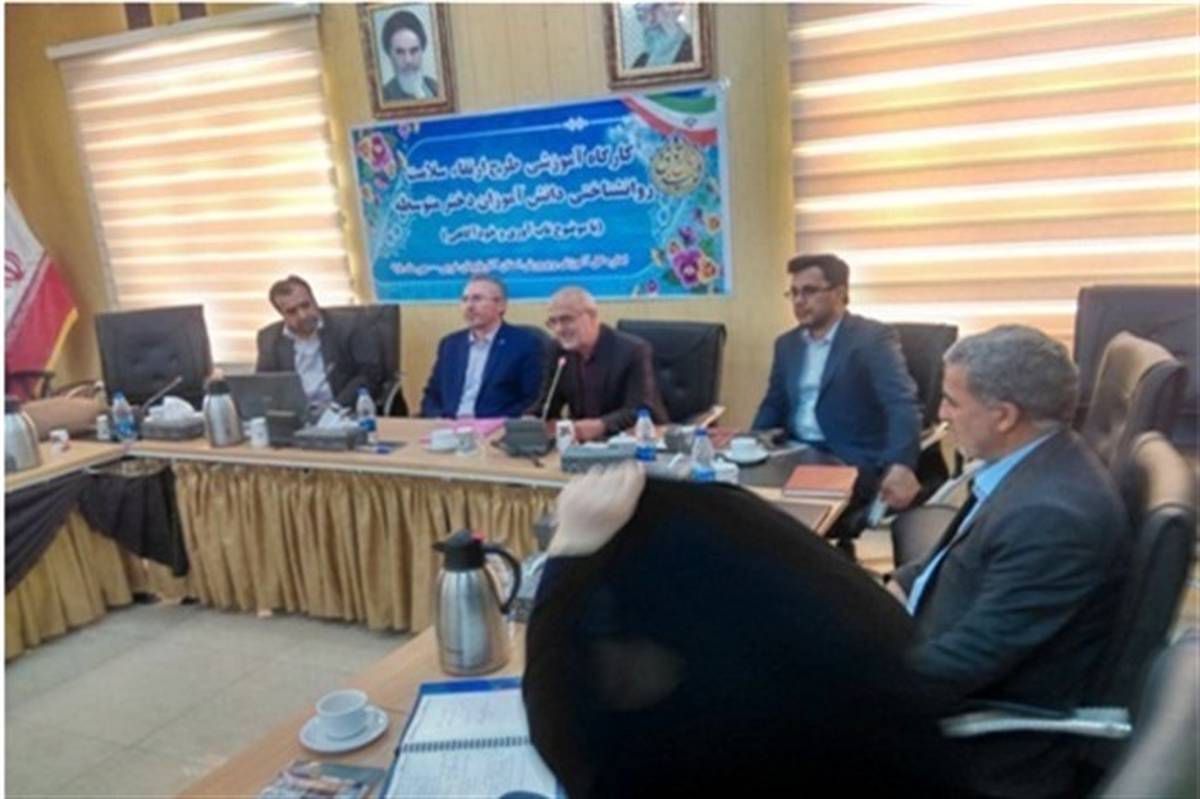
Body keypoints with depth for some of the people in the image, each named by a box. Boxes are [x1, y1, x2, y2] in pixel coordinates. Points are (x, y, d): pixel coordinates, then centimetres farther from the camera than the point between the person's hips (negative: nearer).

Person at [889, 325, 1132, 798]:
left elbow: (970, 660, -29)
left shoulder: (1053, 513, -31)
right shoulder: (1034, 464, -1)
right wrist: (903, 585, -3)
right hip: (975, 679, 8)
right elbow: (962, 559, 14)